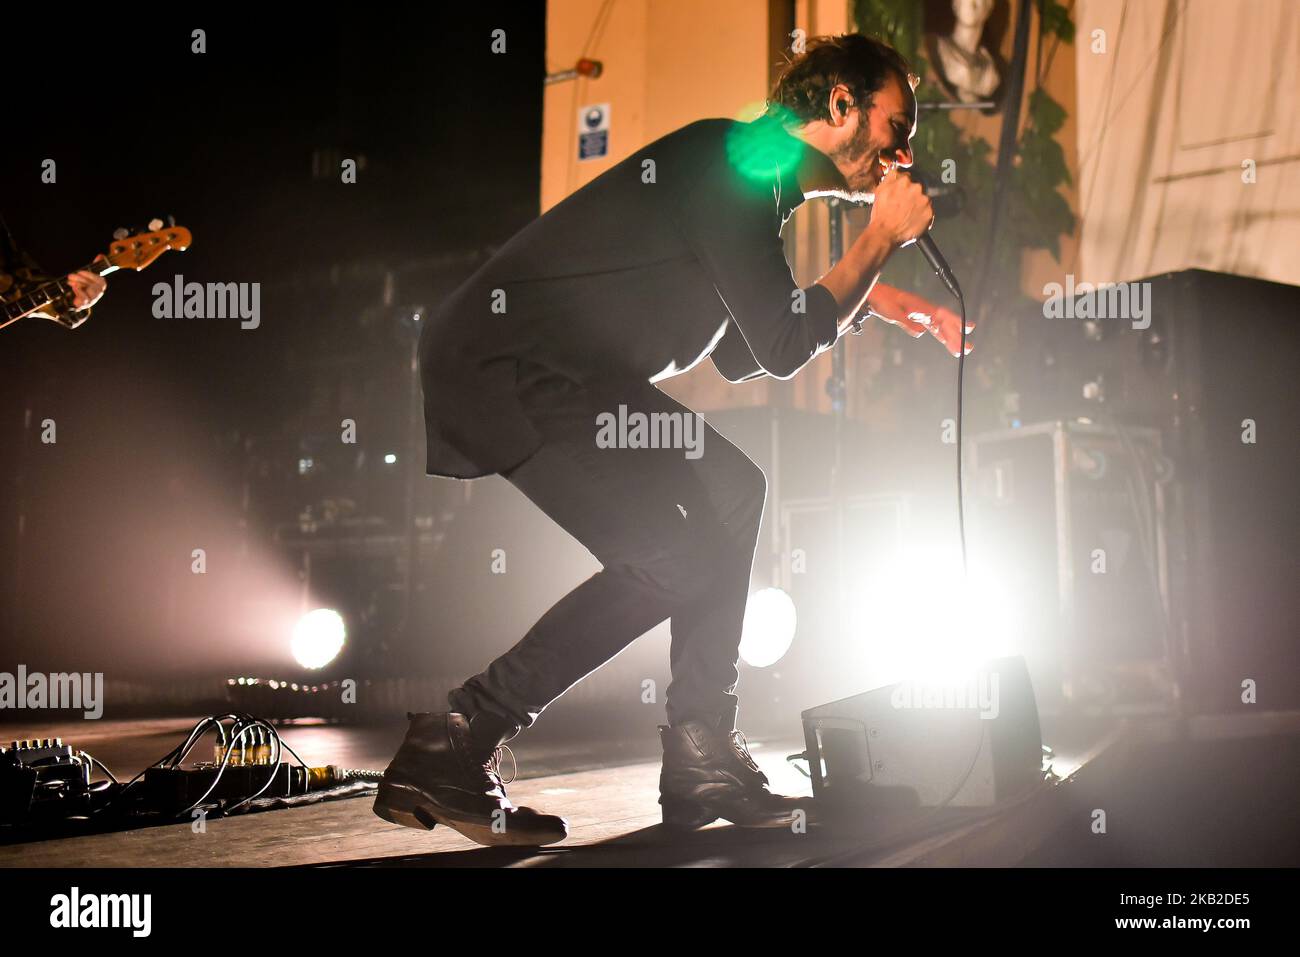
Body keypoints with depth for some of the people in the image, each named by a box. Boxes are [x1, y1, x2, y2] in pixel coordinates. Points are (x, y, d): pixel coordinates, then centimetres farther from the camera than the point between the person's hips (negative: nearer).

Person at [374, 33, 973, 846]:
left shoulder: (758, 182, 17)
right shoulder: (734, 162, -14)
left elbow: (740, 353, 24)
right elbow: (783, 349, -16)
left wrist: (881, 302, 20)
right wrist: (881, 240, -5)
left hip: (568, 372, 11)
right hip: (500, 371, -11)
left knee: (731, 491, 11)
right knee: (678, 558, -15)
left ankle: (702, 758, 10)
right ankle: (449, 749, -7)